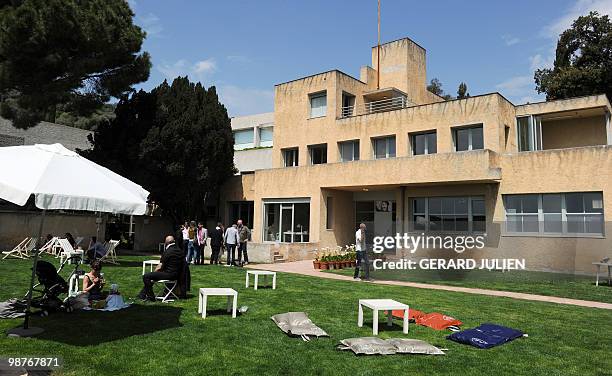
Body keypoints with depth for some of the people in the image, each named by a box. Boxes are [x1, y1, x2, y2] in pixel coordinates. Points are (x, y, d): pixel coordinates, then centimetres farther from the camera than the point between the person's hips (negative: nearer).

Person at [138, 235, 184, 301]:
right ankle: (142, 295, 31)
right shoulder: (180, 251, 8)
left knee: (146, 277, -8)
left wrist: (154, 271, 6)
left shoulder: (167, 252, -16)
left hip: (169, 274, -9)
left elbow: (159, 267, -14)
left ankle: (151, 297, 0)